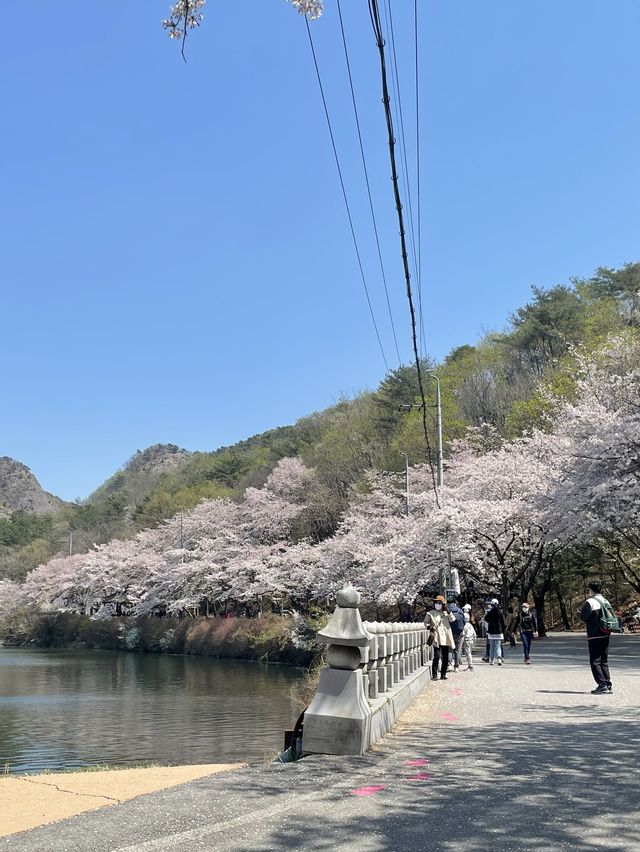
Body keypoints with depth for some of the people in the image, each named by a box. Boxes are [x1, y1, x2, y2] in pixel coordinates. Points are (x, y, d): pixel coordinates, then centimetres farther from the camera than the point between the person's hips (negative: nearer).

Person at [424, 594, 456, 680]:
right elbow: (426, 622, 9)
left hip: (446, 638, 4)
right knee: (436, 657, -11)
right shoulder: (430, 613, 3)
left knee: (445, 657, 6)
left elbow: (453, 619, 1)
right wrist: (429, 627, -8)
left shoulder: (446, 613, 13)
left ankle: (443, 675, 16)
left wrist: (448, 611, -10)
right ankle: (434, 675, -3)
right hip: (437, 638, -4)